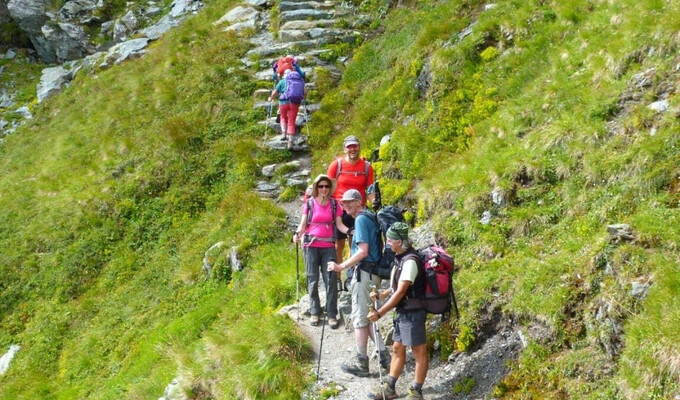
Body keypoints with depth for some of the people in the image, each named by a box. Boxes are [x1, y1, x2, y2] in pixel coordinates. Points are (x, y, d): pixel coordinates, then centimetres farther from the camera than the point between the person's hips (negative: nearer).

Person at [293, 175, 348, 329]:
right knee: (313, 280, 4)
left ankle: (332, 315, 0)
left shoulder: (334, 204, 7)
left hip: (328, 246, 1)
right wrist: (298, 234, -19)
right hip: (311, 245, -1)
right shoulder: (309, 203, 4)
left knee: (331, 280, -4)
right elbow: (303, 224, 2)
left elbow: (339, 224, 2)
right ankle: (314, 312, 13)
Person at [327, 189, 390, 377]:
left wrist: (341, 266, -20)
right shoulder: (369, 217, 15)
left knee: (360, 318, -2)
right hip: (374, 272, 9)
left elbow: (363, 251, -21)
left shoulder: (361, 220, -13)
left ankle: (361, 364, 3)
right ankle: (384, 355, 16)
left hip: (364, 273, -9)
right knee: (367, 317, 17)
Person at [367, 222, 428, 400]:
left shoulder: (410, 261, -21)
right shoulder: (402, 258, 9)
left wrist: (380, 313, -21)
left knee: (419, 351, 0)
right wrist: (381, 294, 13)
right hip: (403, 312, 10)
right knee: (397, 349, 15)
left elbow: (401, 291, -23)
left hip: (413, 313, -10)